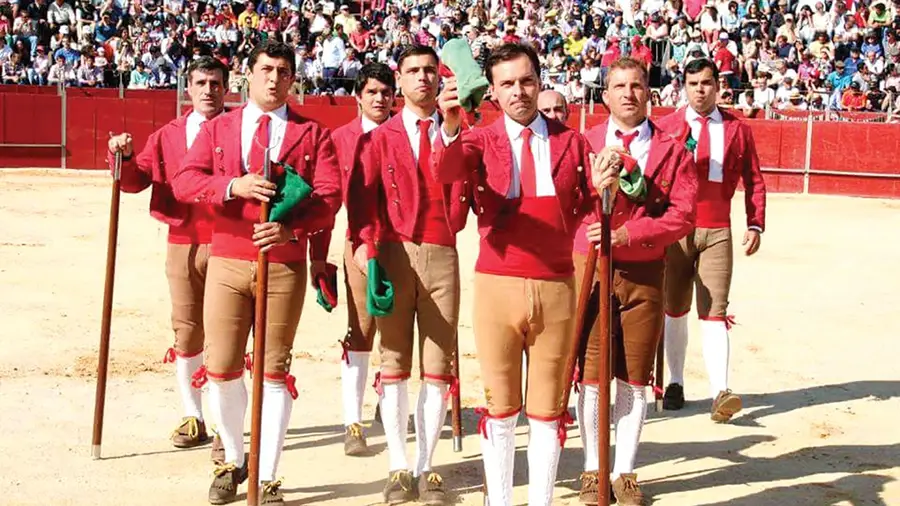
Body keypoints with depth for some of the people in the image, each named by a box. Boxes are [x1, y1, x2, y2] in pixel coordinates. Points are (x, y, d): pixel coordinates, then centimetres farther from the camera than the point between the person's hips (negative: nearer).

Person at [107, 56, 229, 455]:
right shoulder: (167, 136, 11)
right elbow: (135, 181, 6)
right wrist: (124, 157, -13)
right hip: (182, 245, 3)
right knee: (187, 333, 9)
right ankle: (193, 418, 23)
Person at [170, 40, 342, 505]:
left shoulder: (312, 135, 6)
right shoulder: (217, 129, 10)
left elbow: (329, 195, -6)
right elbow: (183, 181, -3)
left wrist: (292, 228, -23)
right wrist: (232, 185, -21)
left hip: (285, 266, -1)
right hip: (227, 262, 1)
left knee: (275, 371, 1)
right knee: (220, 369, 4)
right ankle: (233, 461, 26)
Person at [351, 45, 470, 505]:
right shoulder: (380, 138, 8)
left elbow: (474, 190, 0)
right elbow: (364, 196, -5)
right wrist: (364, 244, -20)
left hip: (443, 256, 1)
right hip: (394, 255, -1)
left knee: (438, 365, 2)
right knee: (393, 362, 3)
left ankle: (426, 468, 10)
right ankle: (399, 468, 11)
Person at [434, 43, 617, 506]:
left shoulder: (570, 141, 6)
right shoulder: (480, 141, 1)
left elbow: (585, 211, 4)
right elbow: (445, 172, -21)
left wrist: (600, 189, -19)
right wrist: (449, 125, -42)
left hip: (556, 287, 1)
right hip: (497, 286, -1)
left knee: (548, 409, 9)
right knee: (500, 408, 8)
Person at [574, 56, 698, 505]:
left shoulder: (672, 151, 3)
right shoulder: (583, 143, 6)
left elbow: (682, 217, -6)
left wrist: (628, 233, -17)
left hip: (644, 274, 0)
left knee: (634, 379, 7)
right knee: (590, 375, 2)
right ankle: (593, 469, 16)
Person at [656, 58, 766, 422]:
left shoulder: (737, 130, 5)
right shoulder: (666, 127, 4)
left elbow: (754, 181, 8)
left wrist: (755, 225, -2)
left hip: (717, 232, -1)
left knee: (714, 312, -8)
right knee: (675, 309, 10)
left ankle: (720, 393, -13)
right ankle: (675, 384, 21)